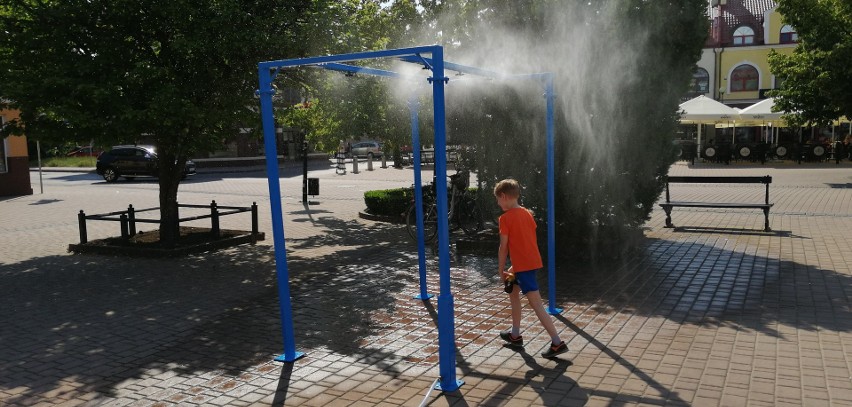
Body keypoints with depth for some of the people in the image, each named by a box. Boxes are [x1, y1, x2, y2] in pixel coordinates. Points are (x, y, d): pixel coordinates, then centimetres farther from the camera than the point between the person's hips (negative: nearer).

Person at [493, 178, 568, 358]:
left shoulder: (505, 217, -11)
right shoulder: (527, 213, 12)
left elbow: (503, 248, -11)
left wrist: (501, 271, 0)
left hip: (523, 265, -9)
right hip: (534, 261, 9)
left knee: (536, 305, -8)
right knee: (513, 292, 24)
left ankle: (557, 343, -10)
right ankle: (515, 335, 32)